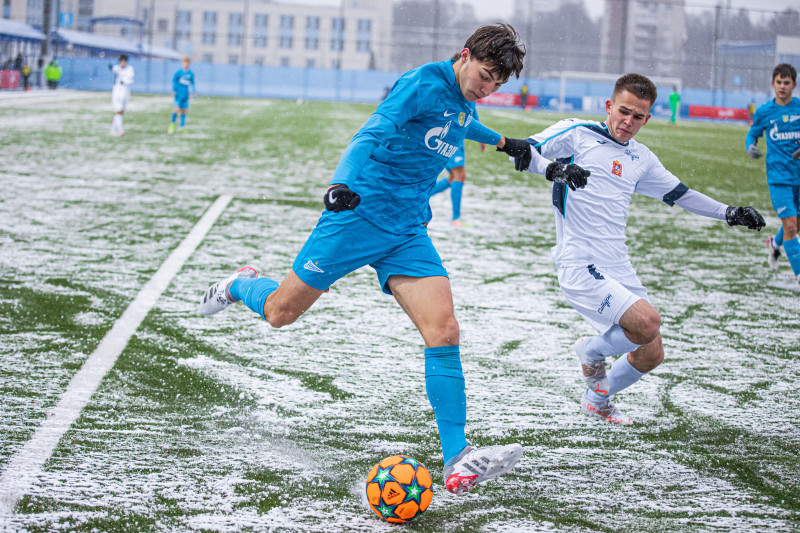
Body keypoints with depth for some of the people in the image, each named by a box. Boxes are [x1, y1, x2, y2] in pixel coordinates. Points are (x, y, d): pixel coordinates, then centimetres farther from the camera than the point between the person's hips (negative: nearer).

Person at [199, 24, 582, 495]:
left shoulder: (465, 104, 11)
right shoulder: (424, 82, -14)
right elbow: (375, 131, -28)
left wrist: (503, 142, 50)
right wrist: (341, 183, -43)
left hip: (408, 233, 6)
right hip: (358, 215, -6)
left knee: (444, 331, -14)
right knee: (280, 313, 6)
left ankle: (457, 460, -18)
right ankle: (241, 285, 43)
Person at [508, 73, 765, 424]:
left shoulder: (640, 159, 16)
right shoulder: (577, 134, -2)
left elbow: (677, 193, 28)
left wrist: (728, 213, 22)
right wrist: (555, 169, -28)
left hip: (618, 269, 7)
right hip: (579, 265, -7)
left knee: (651, 355, 9)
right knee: (647, 320, -25)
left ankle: (598, 400, 36)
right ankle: (593, 351, 5)